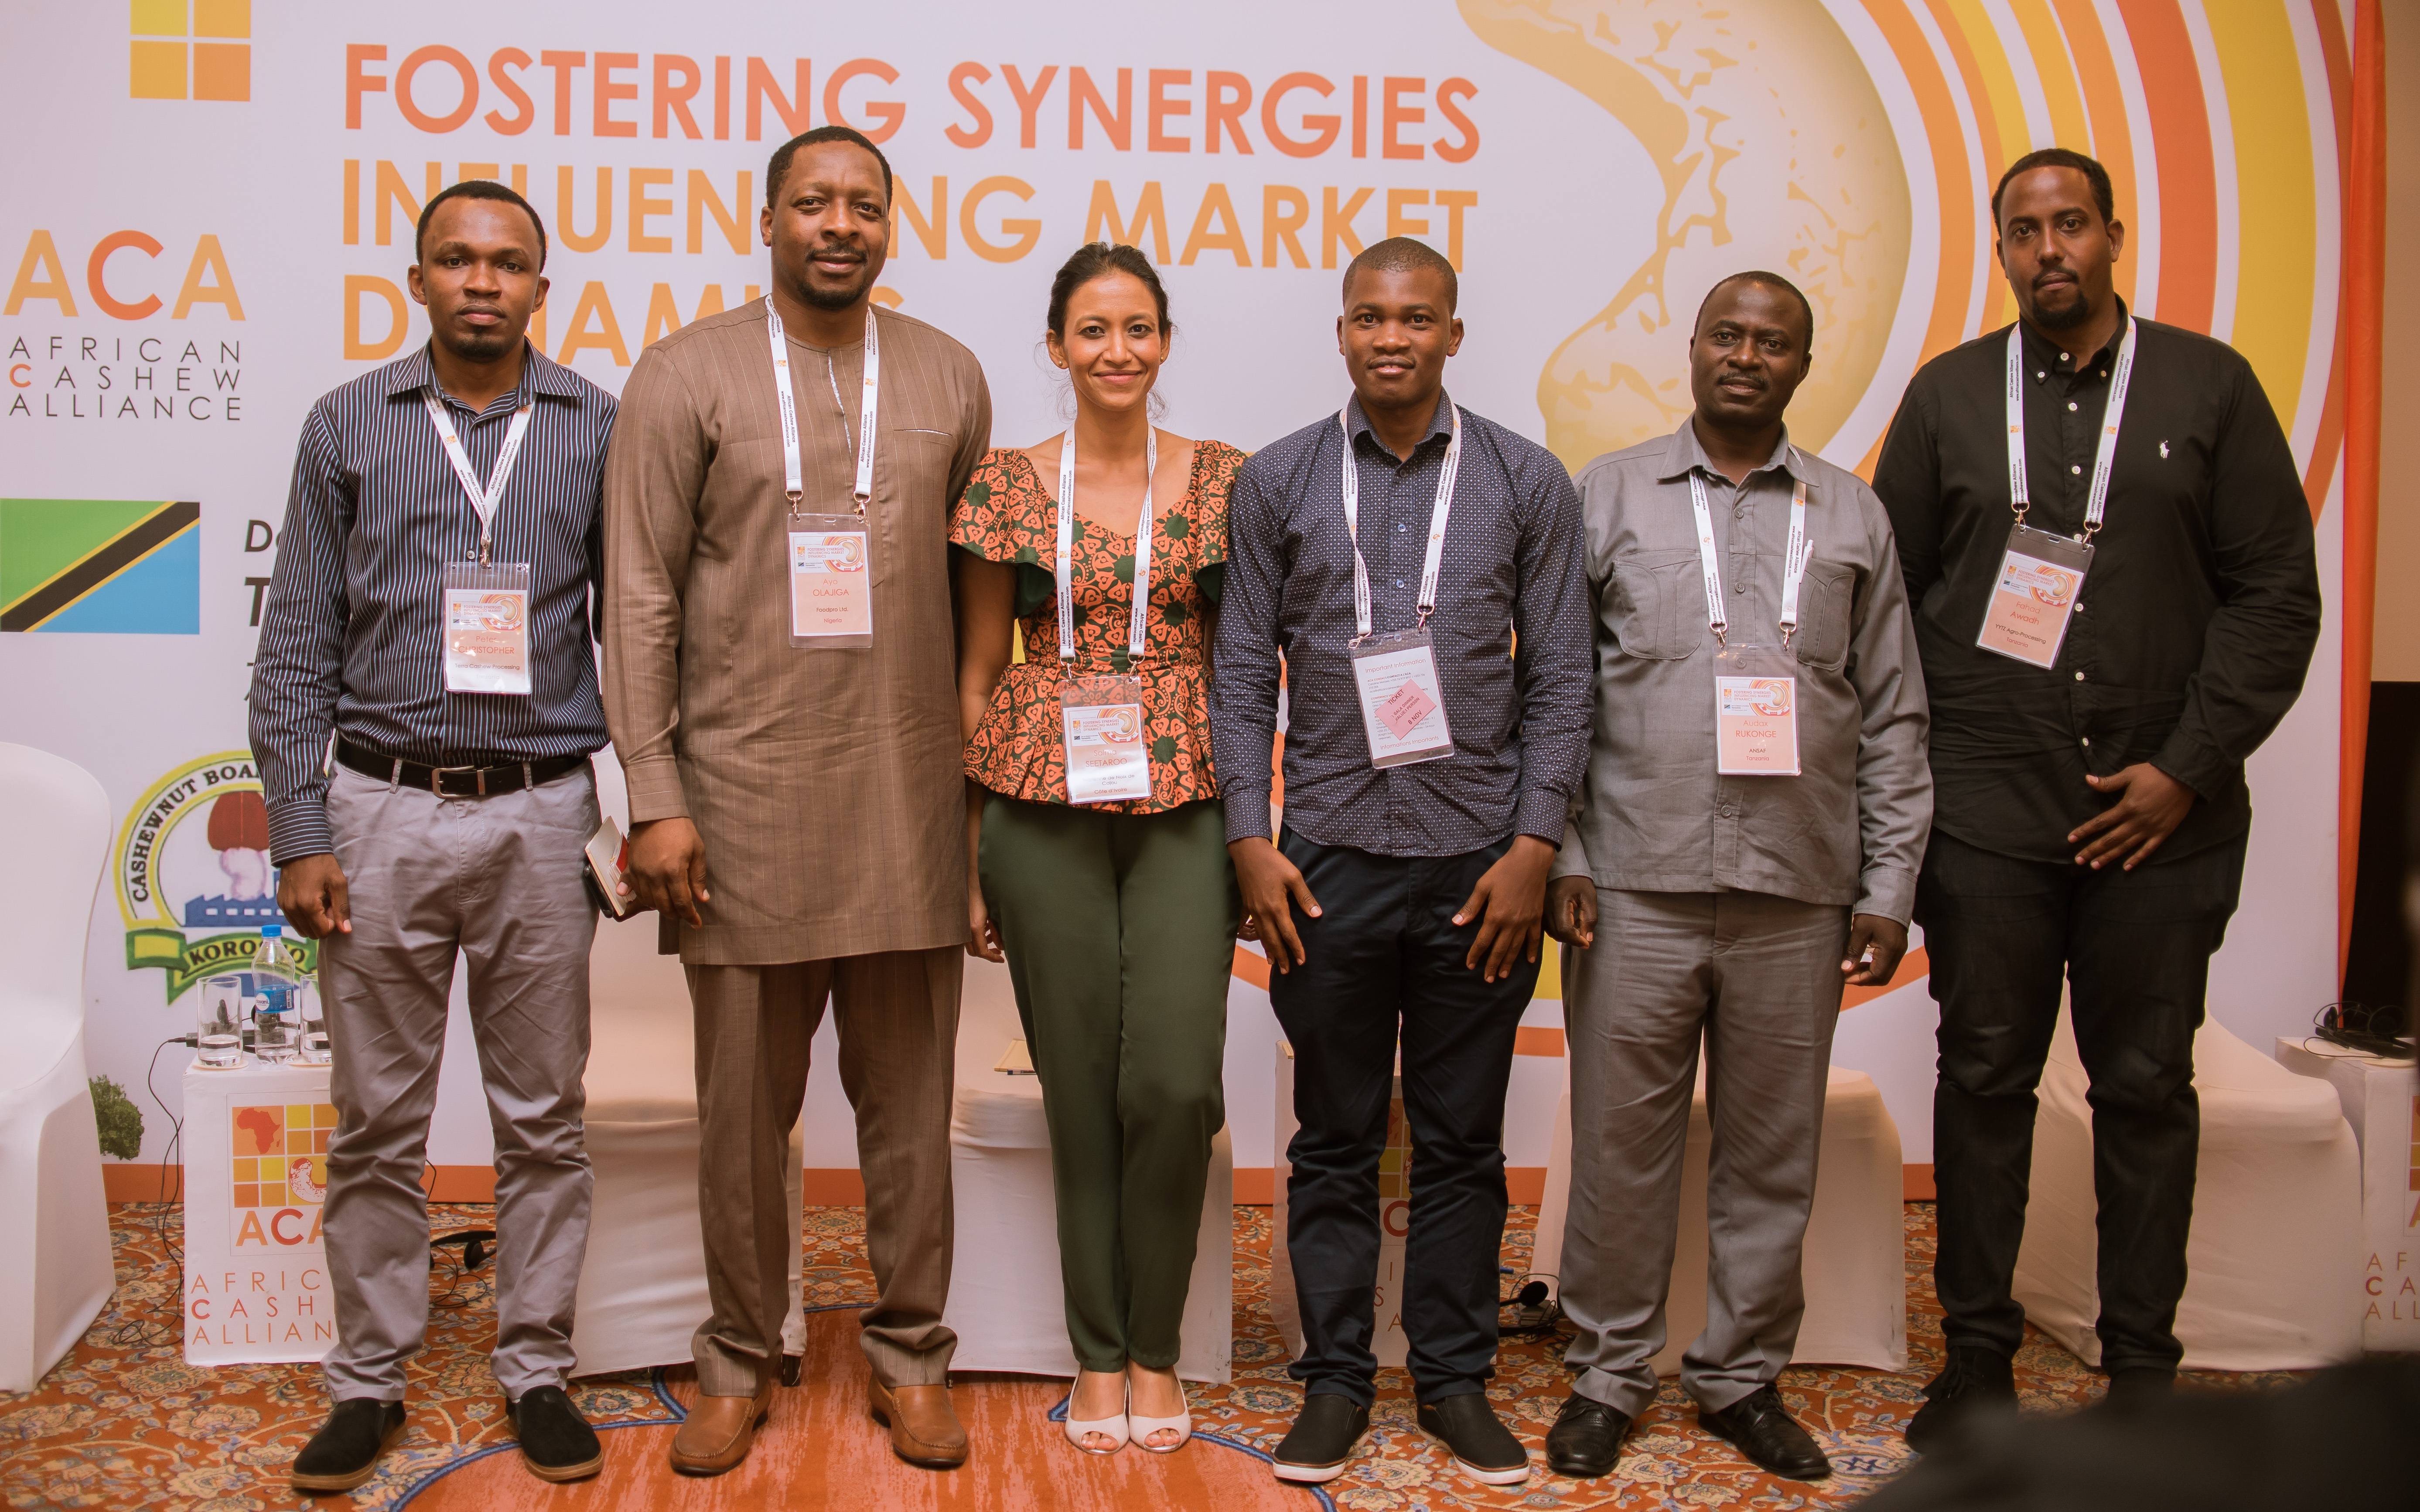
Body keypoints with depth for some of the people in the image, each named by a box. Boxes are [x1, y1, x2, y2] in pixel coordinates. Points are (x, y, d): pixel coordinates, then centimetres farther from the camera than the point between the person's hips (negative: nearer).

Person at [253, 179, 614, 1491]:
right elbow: (296, 645, 4)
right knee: (376, 1120, 7)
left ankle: (536, 1369, 21)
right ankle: (368, 1382, 21)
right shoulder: (348, 425, 5)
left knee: (543, 1116, 8)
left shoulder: (597, 427, 4)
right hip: (382, 808, 0)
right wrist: (299, 835, -2)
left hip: (541, 814, 0)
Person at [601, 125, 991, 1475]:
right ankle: (743, 1362, 24)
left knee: (911, 1096, 9)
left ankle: (909, 1355, 24)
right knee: (745, 1102, 7)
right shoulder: (688, 376, 2)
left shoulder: (951, 378, 9)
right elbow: (641, 599, -1)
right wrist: (655, 796, -7)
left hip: (909, 794, 2)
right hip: (745, 792, -2)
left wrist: (986, 777, 10)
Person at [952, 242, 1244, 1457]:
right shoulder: (1007, 487, 4)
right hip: (1045, 808, 0)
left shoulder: (1222, 481, 5)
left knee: (1176, 1085, -7)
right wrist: (970, 853, 4)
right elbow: (978, 672, 7)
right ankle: (1098, 1355, 21)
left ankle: (1155, 1347, 14)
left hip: (1184, 808, 0)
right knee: (1081, 1091, 5)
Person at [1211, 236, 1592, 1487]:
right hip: (1330, 862, 0)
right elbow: (1242, 673, 5)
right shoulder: (1276, 483, 5)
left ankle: (1456, 1379, 23)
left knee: (1463, 1139, 10)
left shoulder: (1527, 482, 4)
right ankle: (1335, 1381, 21)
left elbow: (1561, 678, 3)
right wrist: (1250, 840, -3)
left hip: (1481, 863, 0)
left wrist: (1534, 845, -5)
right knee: (1336, 1139, 8)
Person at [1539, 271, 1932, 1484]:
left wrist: (1889, 887, 5)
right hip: (1637, 885, -1)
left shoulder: (1852, 515, 12)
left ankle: (1742, 1378, 26)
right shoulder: (1608, 495, 7)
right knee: (1620, 1146, 4)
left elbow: (1894, 717, 11)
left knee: (1771, 1155, 9)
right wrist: (1558, 853, -4)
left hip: (1799, 895, 2)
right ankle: (1608, 1375, 21)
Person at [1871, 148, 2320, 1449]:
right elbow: (1890, 597, 7)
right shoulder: (1947, 396, 8)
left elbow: (2275, 595, 1)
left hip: (2162, 816, 0)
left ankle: (2143, 1368, 19)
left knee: (2149, 1089, 7)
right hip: (1984, 815, 1)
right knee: (1984, 1080, 6)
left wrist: (2187, 767, -7)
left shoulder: (2210, 387, 4)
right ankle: (1977, 1357, 17)